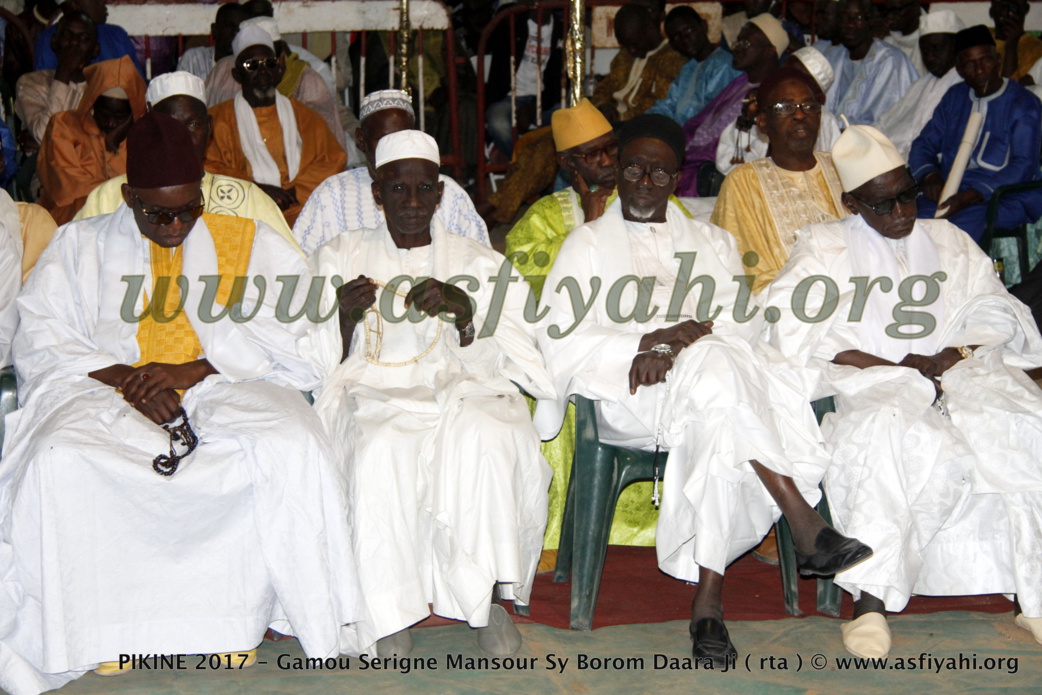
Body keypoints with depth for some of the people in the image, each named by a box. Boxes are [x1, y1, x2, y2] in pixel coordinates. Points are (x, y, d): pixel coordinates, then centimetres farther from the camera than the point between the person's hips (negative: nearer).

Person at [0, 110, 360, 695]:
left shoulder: (254, 244, 14)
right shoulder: (80, 245, 16)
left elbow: (288, 330, 0)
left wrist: (188, 371, -14)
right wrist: (125, 379, -13)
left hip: (226, 386, 0)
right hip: (107, 389, 1)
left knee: (289, 447, -31)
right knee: (57, 460, -31)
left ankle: (240, 612, -17)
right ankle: (100, 624, -15)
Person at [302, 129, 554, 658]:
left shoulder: (482, 265, 17)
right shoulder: (338, 258, 18)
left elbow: (507, 362, 6)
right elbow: (317, 362, 10)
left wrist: (463, 312, -13)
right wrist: (346, 316, -11)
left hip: (462, 392, 0)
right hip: (375, 395, 0)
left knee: (482, 436, -36)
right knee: (379, 453, -37)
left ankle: (488, 597, -25)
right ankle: (387, 615, -25)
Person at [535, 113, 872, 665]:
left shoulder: (712, 242, 25)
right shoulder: (589, 242, 19)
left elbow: (743, 326, 7)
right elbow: (558, 339, 4)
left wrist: (677, 339, -14)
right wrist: (638, 351, -12)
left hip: (704, 387, 3)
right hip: (624, 395, -2)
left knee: (720, 425, -36)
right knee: (716, 368, -35)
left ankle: (708, 603, -41)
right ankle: (805, 528, -37)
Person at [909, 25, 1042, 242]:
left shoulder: (1023, 104, 0)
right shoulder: (954, 97, 18)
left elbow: (1023, 167, -10)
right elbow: (923, 145, 18)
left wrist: (969, 197, -22)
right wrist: (929, 175, -7)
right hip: (949, 194, 5)